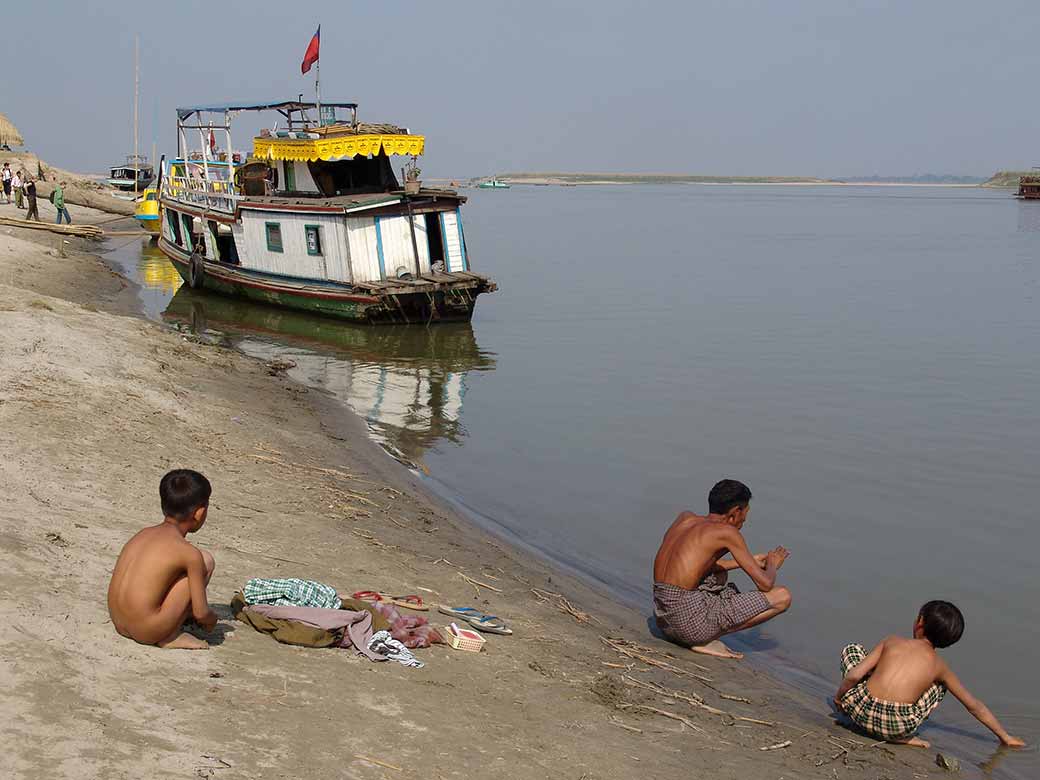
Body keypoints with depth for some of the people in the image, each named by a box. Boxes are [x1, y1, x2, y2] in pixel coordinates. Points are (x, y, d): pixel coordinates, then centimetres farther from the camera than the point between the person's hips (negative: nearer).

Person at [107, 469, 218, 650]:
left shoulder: (143, 534, 11)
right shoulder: (189, 553, -10)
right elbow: (201, 613, -7)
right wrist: (212, 619, 18)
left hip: (119, 624, 8)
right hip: (148, 632, -8)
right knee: (205, 560, 0)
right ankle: (171, 636, 2)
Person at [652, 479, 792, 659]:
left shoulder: (685, 518, 13)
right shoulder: (727, 531, -7)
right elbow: (765, 584, -5)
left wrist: (744, 562, 28)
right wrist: (772, 565, 19)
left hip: (663, 620, 8)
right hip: (691, 622, -8)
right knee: (783, 597, 0)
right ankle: (706, 642, -3)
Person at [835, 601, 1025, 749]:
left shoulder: (892, 641, 12)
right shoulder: (939, 666, 14)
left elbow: (854, 675, 3)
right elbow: (975, 706, 24)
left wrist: (838, 696, 21)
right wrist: (1004, 736, 37)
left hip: (862, 711, 0)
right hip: (897, 727, 1)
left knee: (851, 649, 25)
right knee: (939, 685, 28)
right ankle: (903, 736, 9)